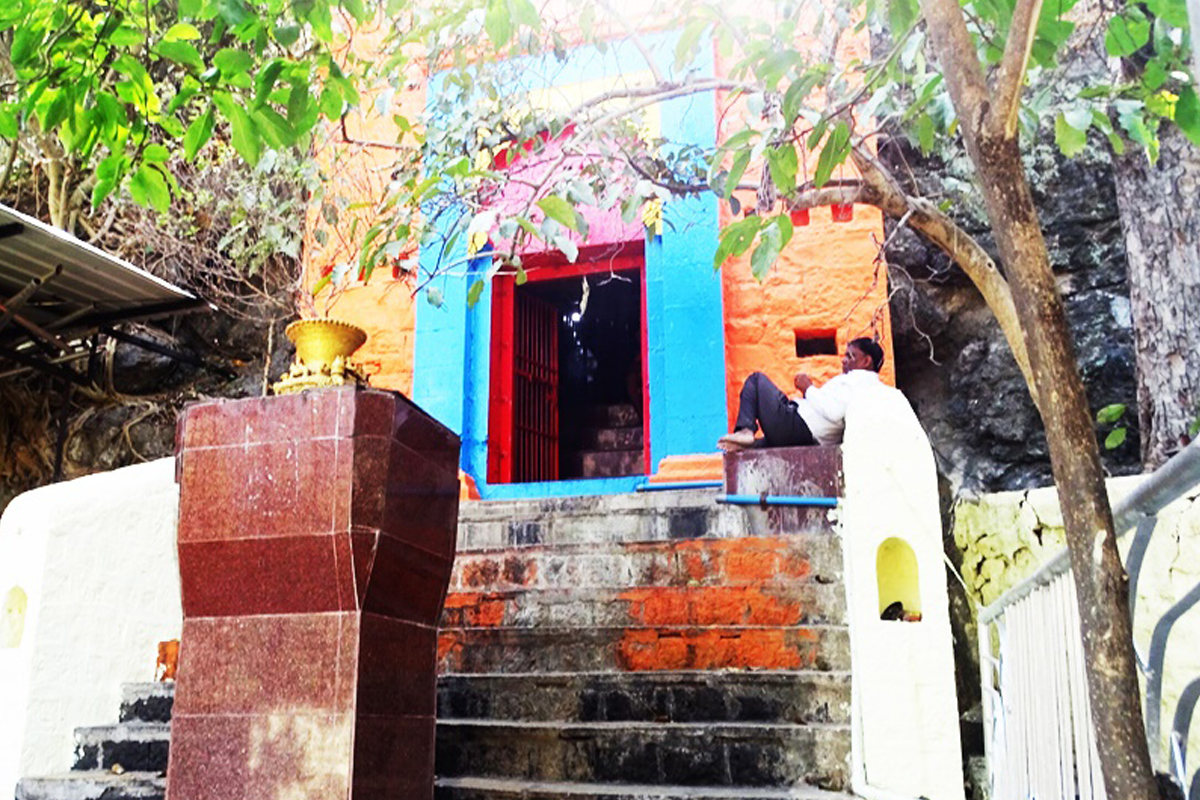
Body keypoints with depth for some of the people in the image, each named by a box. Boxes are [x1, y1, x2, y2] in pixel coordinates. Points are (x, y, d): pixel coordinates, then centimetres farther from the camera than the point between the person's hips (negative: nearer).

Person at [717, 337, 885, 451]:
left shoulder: (860, 378, -13)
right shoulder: (875, 385, 18)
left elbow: (834, 412, -26)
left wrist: (808, 388, -12)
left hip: (797, 425, -10)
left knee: (756, 379, 4)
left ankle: (745, 431, -9)